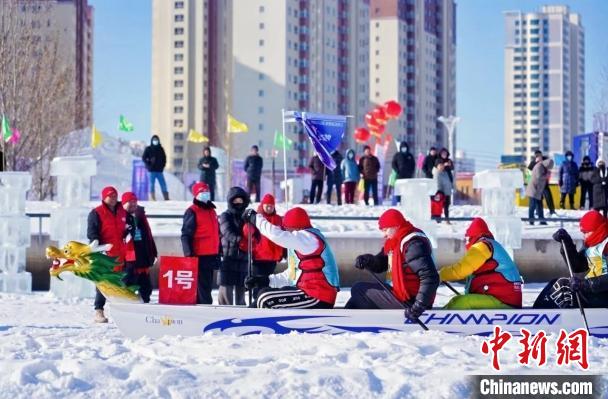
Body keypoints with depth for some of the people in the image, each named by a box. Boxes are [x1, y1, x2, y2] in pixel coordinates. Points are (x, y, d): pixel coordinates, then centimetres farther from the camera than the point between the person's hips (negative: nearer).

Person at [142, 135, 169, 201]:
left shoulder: (160, 149, 12)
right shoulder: (148, 149, 2)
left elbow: (164, 158, 17)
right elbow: (144, 158, 0)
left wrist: (162, 165, 3)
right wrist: (149, 165, -10)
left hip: (159, 170, 3)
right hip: (151, 170, -3)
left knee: (163, 184, -1)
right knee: (152, 184, -3)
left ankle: (166, 198, 0)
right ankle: (153, 198, -1)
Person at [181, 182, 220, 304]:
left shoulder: (211, 211, 19)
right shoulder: (192, 212, -6)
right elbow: (186, 235, -12)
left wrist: (218, 253, 24)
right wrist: (189, 253, -20)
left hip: (211, 255, 9)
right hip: (199, 256, -9)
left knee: (207, 285, 12)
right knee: (203, 285, -11)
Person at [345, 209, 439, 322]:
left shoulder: (413, 245, -22)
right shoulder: (397, 242, 10)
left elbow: (431, 278, -29)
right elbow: (380, 265, 20)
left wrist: (419, 306, -32)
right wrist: (367, 260, -2)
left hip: (407, 302, -11)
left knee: (358, 290, -4)